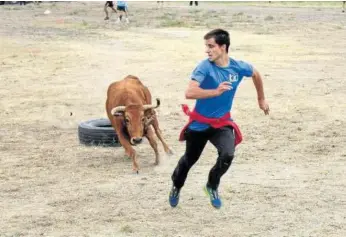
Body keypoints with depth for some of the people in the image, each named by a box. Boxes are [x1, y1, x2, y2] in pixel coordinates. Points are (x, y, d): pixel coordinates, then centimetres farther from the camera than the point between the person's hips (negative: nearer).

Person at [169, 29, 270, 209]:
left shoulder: (239, 67, -11)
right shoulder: (205, 67, -22)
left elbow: (256, 75, 13)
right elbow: (189, 93, -34)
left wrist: (261, 99, 22)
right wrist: (216, 91, -42)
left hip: (222, 122, 2)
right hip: (199, 123, -1)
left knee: (228, 155, -23)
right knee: (190, 159, 16)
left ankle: (212, 186, 6)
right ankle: (176, 187, 48)